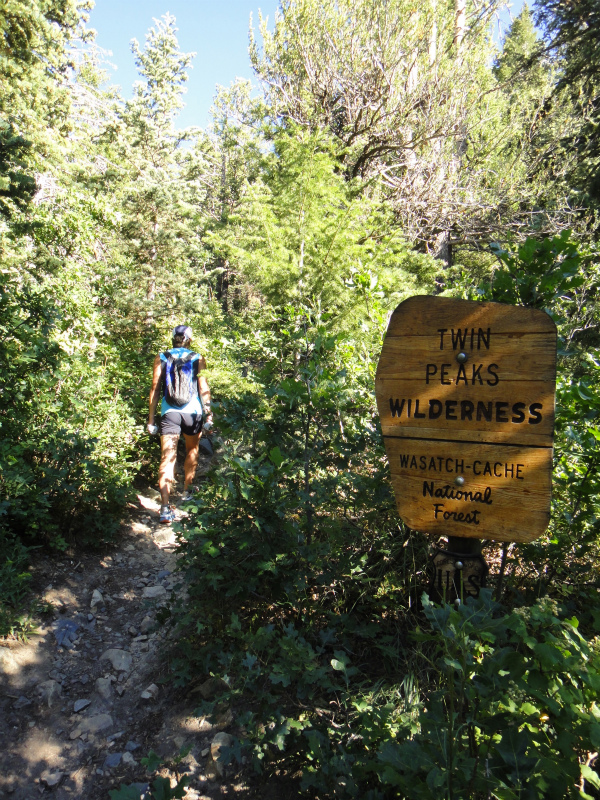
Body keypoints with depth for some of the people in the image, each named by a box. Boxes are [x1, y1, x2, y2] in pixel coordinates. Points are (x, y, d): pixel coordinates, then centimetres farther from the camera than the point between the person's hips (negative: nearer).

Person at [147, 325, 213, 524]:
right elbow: (204, 388, -1)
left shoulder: (161, 359, 8)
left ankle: (165, 507, -16)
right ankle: (187, 491, 36)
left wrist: (151, 419, 4)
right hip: (193, 412, 0)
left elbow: (155, 389, 3)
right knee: (192, 450, 24)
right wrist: (208, 414, 2)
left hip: (169, 413, 0)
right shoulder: (198, 359, 6)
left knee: (168, 458, -5)